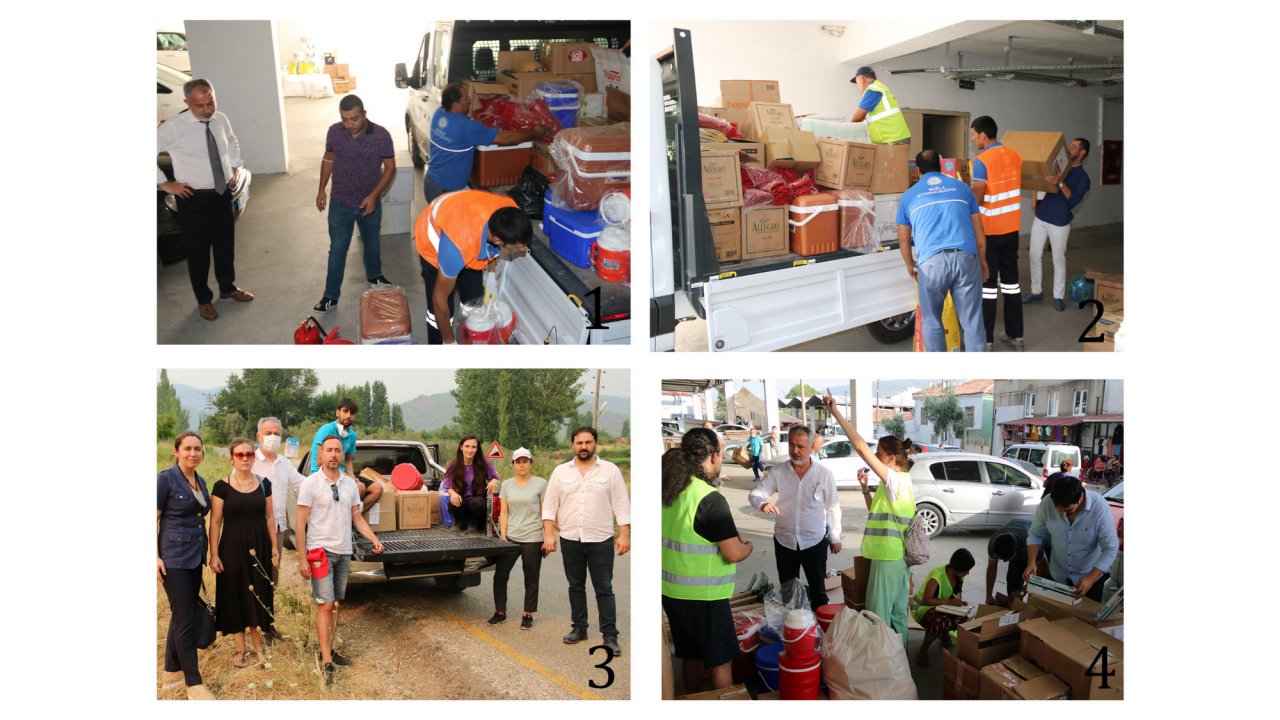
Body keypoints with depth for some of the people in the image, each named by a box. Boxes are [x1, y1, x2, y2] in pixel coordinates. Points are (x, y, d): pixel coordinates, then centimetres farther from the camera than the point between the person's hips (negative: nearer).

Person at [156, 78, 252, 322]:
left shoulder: (221, 120, -2)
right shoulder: (173, 128, -19)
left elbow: (232, 142, 21)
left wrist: (235, 168, 10)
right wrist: (165, 184, -14)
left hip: (223, 194, 5)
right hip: (194, 199, -5)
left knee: (225, 245, 20)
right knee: (197, 252, 10)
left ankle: (228, 288, 43)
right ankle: (204, 299, 28)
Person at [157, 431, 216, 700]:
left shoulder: (200, 482, 11)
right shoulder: (165, 479, -10)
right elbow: (153, 520, -11)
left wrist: (207, 552, 18)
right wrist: (156, 557, -16)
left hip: (195, 558, 7)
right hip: (174, 558, -7)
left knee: (181, 616, 14)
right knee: (185, 619, -6)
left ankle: (171, 672, 25)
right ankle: (194, 683, 0)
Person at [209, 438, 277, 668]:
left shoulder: (264, 484, 3)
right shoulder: (222, 487, -6)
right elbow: (215, 522, -5)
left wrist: (274, 546, 6)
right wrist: (214, 554, -9)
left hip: (259, 548, 3)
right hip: (232, 548, -2)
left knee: (258, 595, 8)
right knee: (235, 596, 4)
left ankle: (257, 644, 22)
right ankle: (240, 649, 15)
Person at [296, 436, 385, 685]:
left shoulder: (350, 484, 7)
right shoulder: (310, 484, -7)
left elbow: (357, 518, 12)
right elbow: (301, 524, -7)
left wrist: (375, 539, -3)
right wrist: (302, 558, -11)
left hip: (344, 552, 5)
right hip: (320, 551, -5)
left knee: (335, 605, 11)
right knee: (325, 606, -7)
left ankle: (328, 650, 22)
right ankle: (326, 662, -4)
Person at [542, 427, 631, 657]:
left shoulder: (610, 470, 0)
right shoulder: (560, 471, 6)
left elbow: (622, 506, -1)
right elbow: (549, 506, 6)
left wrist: (624, 535, -7)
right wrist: (549, 535, -2)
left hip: (601, 540, -3)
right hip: (570, 540, 3)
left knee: (604, 589, 0)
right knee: (576, 586, 13)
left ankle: (610, 636, 4)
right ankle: (579, 628, 26)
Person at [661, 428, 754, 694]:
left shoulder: (669, 490, 2)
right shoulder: (710, 498, -20)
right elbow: (733, 554, -20)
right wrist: (747, 546, 1)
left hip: (672, 591, 7)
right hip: (703, 596, -7)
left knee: (691, 654, 20)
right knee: (720, 660, 7)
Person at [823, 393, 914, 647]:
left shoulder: (896, 480, -19)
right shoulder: (900, 483, 11)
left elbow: (860, 447, -27)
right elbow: (877, 511, 20)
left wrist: (836, 412, -27)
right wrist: (864, 487, 5)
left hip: (888, 558, -10)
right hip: (899, 557, 10)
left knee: (879, 616, -1)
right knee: (897, 612, 17)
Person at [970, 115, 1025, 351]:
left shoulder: (982, 162, -16)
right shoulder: (1015, 155, 5)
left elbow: (977, 199, -19)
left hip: (989, 230, -6)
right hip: (1011, 228, 6)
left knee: (987, 283, -1)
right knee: (1010, 280, 13)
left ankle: (985, 340, 2)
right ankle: (1015, 336, 19)